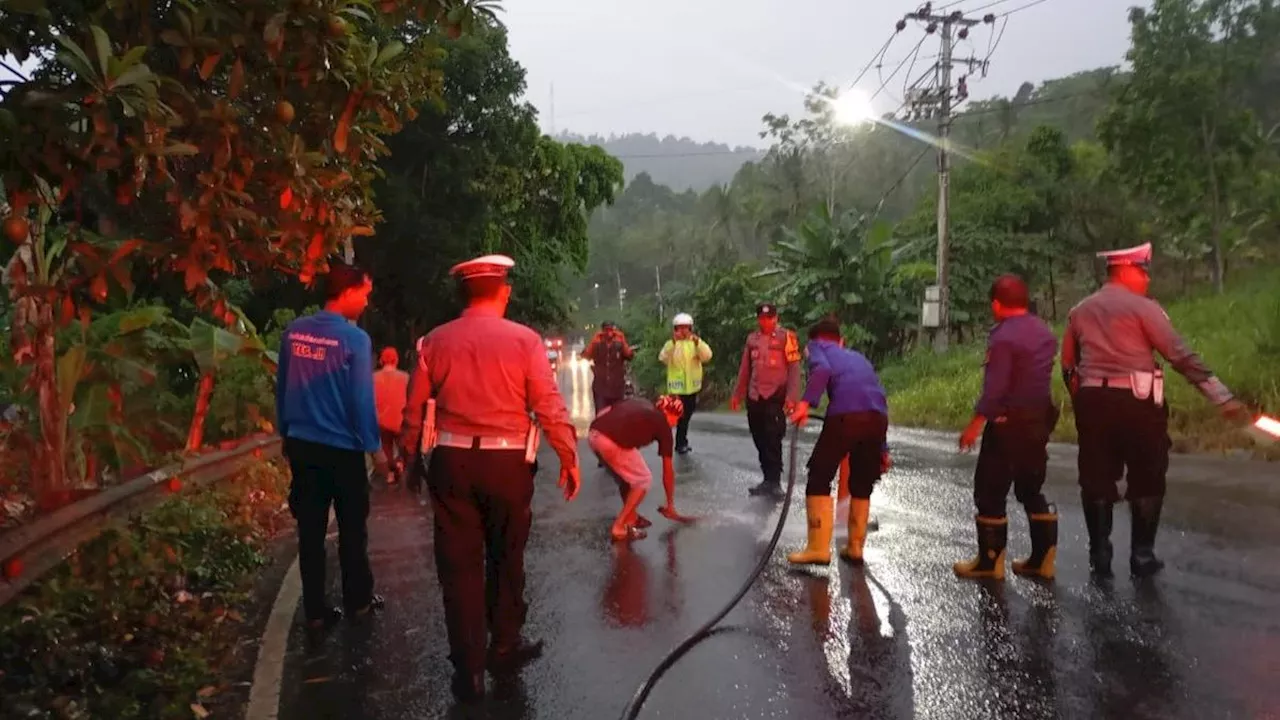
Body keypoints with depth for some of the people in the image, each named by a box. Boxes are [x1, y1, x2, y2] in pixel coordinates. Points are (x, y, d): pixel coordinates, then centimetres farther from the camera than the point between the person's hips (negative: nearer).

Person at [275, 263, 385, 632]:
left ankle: (315, 610, 18)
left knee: (310, 530, 11)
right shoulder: (355, 339, -17)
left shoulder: (293, 332, 0)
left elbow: (282, 388, 6)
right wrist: (371, 444, -5)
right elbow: (362, 399, -15)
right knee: (352, 528, 13)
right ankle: (358, 600, 26)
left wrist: (287, 433, 16)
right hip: (341, 448, -4)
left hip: (301, 445, 5)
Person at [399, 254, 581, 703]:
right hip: (507, 461, -1)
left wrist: (408, 456, 16)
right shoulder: (524, 340, -5)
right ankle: (505, 648, 31)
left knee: (459, 565, 8)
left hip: (451, 461, 2)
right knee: (506, 558, 17)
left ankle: (469, 670, 14)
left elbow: (414, 409, 4)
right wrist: (569, 458, 1)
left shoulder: (435, 341, 2)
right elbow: (550, 407, -8)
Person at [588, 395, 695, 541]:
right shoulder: (662, 424, 17)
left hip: (592, 434, 7)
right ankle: (619, 527, 12)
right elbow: (668, 471, 23)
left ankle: (630, 517, 39)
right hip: (612, 442, -7)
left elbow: (603, 413, 21)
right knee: (643, 480, 14)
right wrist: (670, 505, 33)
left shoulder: (638, 402, 31)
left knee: (625, 475, 29)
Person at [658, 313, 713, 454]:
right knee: (681, 415, -9)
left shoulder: (696, 343, 5)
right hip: (677, 386, -4)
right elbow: (663, 358, -22)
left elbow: (707, 357, -13)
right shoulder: (671, 344, -3)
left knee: (687, 415, 15)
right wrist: (673, 342, -35)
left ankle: (681, 442, 30)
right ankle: (681, 443, 1)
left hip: (692, 386, 4)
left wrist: (697, 342, -29)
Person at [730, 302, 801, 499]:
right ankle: (768, 479, 18)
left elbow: (794, 368, -8)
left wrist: (791, 397, -16)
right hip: (754, 398, 6)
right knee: (760, 441, 9)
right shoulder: (752, 339, 12)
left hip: (775, 397, -6)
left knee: (773, 441, -10)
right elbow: (745, 369, 18)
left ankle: (775, 481, -5)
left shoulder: (786, 337, -5)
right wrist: (737, 394, 16)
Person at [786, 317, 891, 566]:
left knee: (819, 479, 6)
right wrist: (883, 449, 35)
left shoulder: (817, 345, 21)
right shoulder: (858, 357, 37)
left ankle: (819, 548, 3)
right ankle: (855, 548, 25)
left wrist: (806, 402, -15)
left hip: (846, 414, -6)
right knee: (862, 485, 21)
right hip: (877, 416, 6)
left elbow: (822, 369, -5)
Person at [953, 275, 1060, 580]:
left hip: (1009, 421, -8)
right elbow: (1042, 376, 10)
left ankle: (990, 560, 6)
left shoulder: (1003, 337, -16)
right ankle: (1043, 557, 19)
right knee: (1031, 489, 17)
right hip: (1041, 418, 8)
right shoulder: (1045, 332, 11)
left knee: (990, 491, 1)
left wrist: (974, 425, -17)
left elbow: (995, 387, -20)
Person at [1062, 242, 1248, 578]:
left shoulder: (1079, 311, 11)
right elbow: (1182, 357, -11)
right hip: (1136, 401, -4)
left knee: (1096, 480, 11)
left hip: (1092, 400, 5)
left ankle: (1099, 554, 14)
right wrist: (1224, 399, -10)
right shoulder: (1143, 307, -5)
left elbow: (1068, 367, 13)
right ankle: (1142, 555, 12)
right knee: (1146, 481, 9)